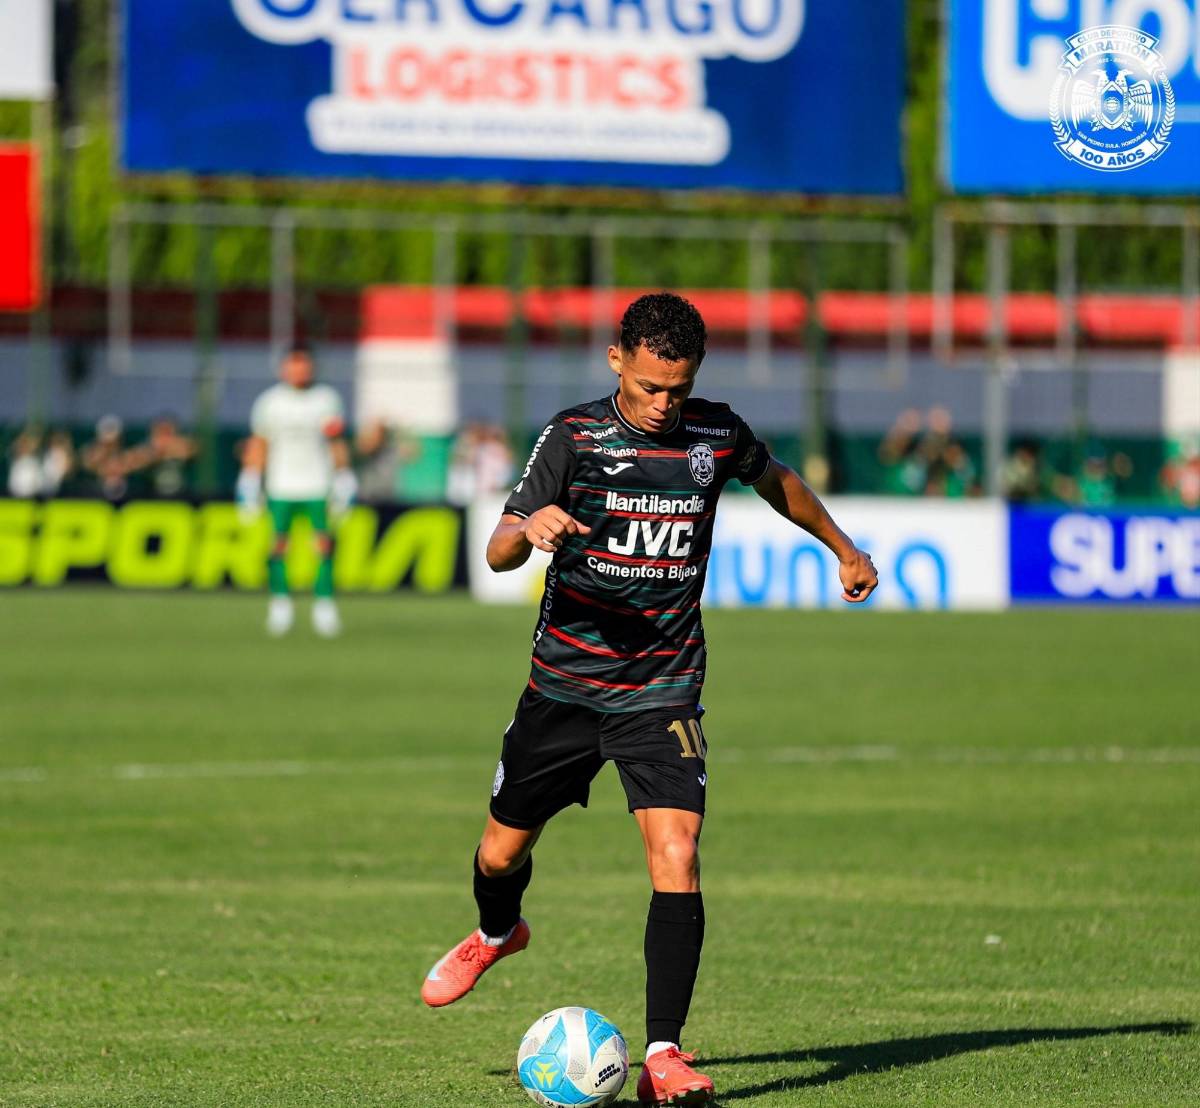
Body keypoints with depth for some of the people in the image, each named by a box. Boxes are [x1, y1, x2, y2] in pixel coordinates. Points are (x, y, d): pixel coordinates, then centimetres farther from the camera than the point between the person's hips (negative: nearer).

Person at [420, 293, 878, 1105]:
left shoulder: (717, 435, -3)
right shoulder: (576, 436, -9)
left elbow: (775, 482, 21)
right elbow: (498, 554, -14)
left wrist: (845, 550, 33)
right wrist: (530, 527, -37)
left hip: (663, 693, 0)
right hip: (565, 682, 0)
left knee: (676, 856, -18)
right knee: (503, 851, 13)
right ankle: (498, 932, 50)